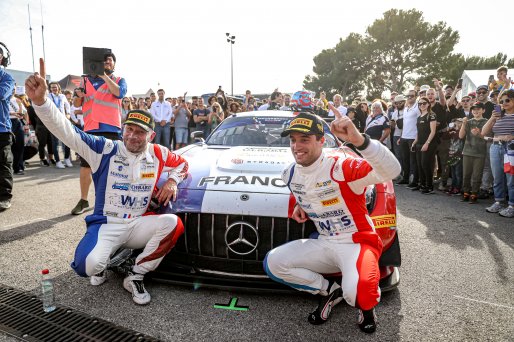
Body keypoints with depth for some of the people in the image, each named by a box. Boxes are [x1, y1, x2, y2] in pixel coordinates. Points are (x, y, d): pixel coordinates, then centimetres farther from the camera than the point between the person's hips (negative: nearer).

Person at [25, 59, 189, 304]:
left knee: (173, 223, -26)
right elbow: (67, 132, -18)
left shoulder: (158, 154, 0)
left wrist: (172, 181, -3)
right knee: (88, 265, -30)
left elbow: (181, 163, 18)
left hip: (138, 224, 3)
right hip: (106, 225, -2)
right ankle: (101, 266, 13)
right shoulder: (106, 149, -8)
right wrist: (40, 101, -34)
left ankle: (135, 276, -9)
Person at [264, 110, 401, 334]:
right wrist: (299, 205, 3)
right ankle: (330, 291, 9)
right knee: (273, 263, -8)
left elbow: (392, 171, -38)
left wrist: (359, 140, -54)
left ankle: (367, 304, 8)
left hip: (358, 242, -6)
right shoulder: (290, 174, 0)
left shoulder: (341, 167, -22)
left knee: (357, 293, -34)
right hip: (324, 244, 6)